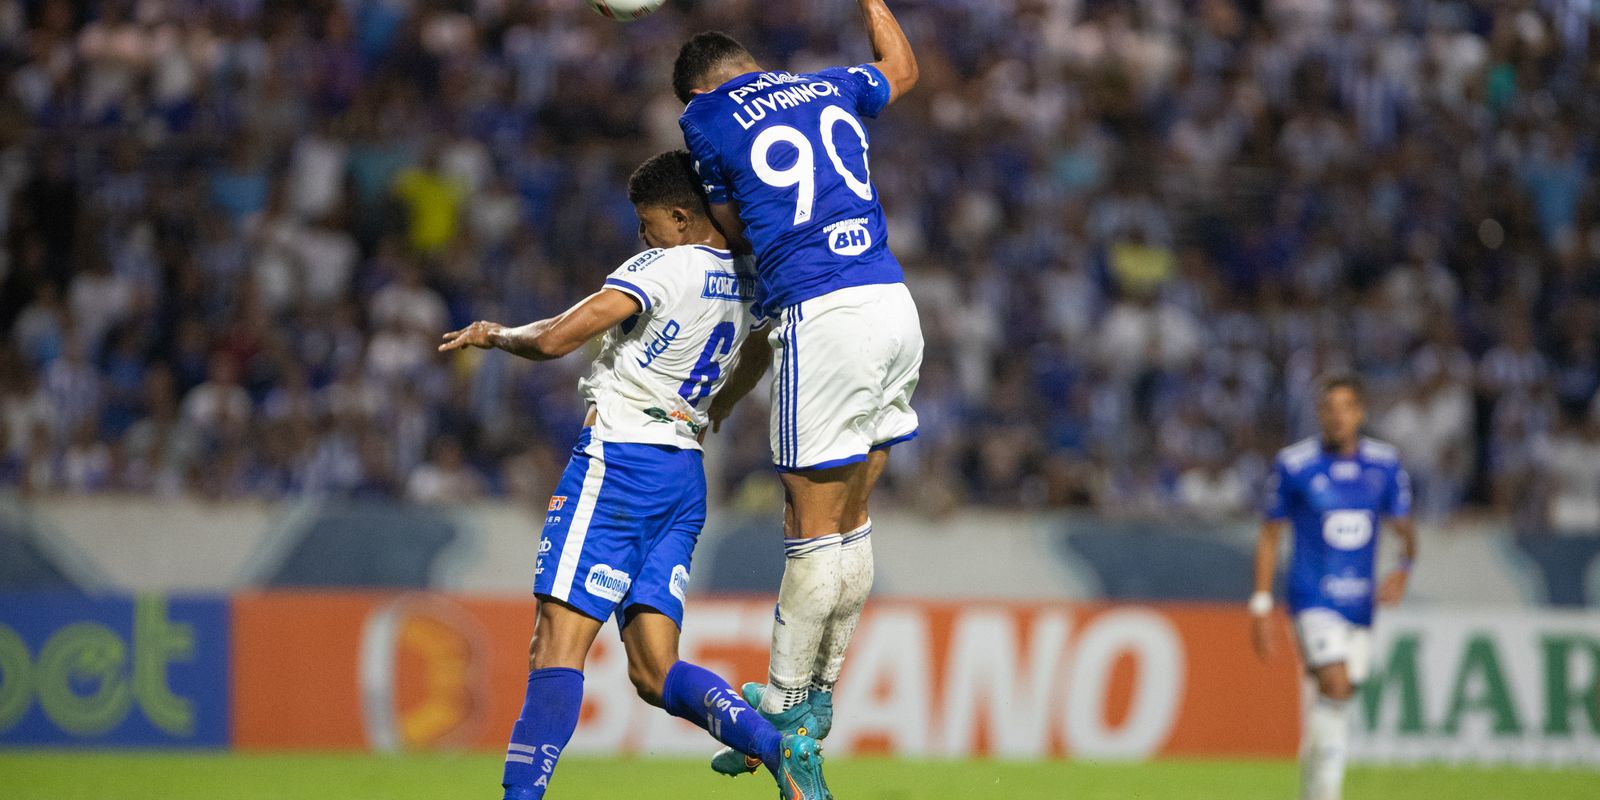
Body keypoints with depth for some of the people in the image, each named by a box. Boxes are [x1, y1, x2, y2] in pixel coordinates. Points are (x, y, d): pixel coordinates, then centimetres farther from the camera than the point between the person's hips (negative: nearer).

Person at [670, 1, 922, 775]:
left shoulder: (705, 117, 2)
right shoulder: (827, 88, 18)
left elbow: (739, 233, 9)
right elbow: (900, 67, 40)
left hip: (822, 319, -7)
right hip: (895, 302, 7)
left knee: (812, 530, -2)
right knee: (850, 521, 14)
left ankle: (780, 712, 4)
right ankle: (818, 695, 21)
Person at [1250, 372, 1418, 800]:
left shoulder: (1385, 464, 3)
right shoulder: (1293, 464, -5)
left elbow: (1405, 528, 9)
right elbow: (1270, 535, 2)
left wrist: (1404, 569, -13)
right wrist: (1261, 604, -2)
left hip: (1360, 604, 4)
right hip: (1313, 599, -4)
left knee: (1336, 707, 9)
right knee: (1335, 687, -22)